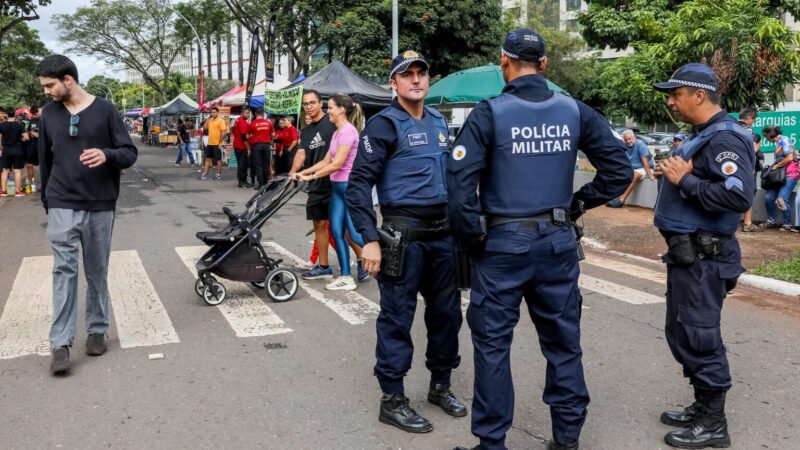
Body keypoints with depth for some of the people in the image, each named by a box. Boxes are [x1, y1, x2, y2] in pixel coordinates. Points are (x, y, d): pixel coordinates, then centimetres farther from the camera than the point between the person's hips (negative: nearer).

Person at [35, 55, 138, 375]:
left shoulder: (104, 110, -2)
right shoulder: (49, 114, 5)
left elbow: (130, 153, -3)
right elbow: (45, 161, 14)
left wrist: (107, 154, -24)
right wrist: (47, 201, 15)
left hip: (100, 206, -1)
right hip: (62, 206, 1)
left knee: (97, 271, 8)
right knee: (63, 269, -6)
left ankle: (97, 331, 23)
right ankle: (61, 343, -4)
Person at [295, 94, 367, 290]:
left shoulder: (348, 131, -15)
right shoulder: (337, 132, 14)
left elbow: (337, 164, -20)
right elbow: (326, 161, 15)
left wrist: (311, 176, -16)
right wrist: (303, 173, 8)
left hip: (350, 186, -10)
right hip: (338, 186, 10)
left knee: (354, 233, -4)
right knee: (337, 232, 6)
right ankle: (346, 277, 10)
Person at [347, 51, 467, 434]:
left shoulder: (438, 122, 13)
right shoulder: (384, 125, -8)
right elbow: (358, 184, -13)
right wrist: (370, 239, -19)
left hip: (443, 232, 7)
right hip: (403, 234, -7)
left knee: (447, 311, 13)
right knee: (397, 317, 0)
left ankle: (440, 385, 31)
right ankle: (392, 400, 13)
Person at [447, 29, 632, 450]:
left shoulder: (489, 113, -9)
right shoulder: (575, 112, 2)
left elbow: (459, 182, -17)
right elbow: (619, 168, 3)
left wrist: (471, 238, -5)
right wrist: (577, 204, 9)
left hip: (505, 242, -4)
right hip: (558, 241, 4)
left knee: (493, 342, 8)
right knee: (563, 340, 15)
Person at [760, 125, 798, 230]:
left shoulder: (784, 140, -8)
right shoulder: (777, 143, 18)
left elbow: (789, 158, -17)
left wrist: (776, 166, -7)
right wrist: (772, 167, 5)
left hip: (790, 175, -8)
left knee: (781, 199, -18)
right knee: (768, 197, -5)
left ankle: (787, 224, -4)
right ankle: (771, 221, 6)